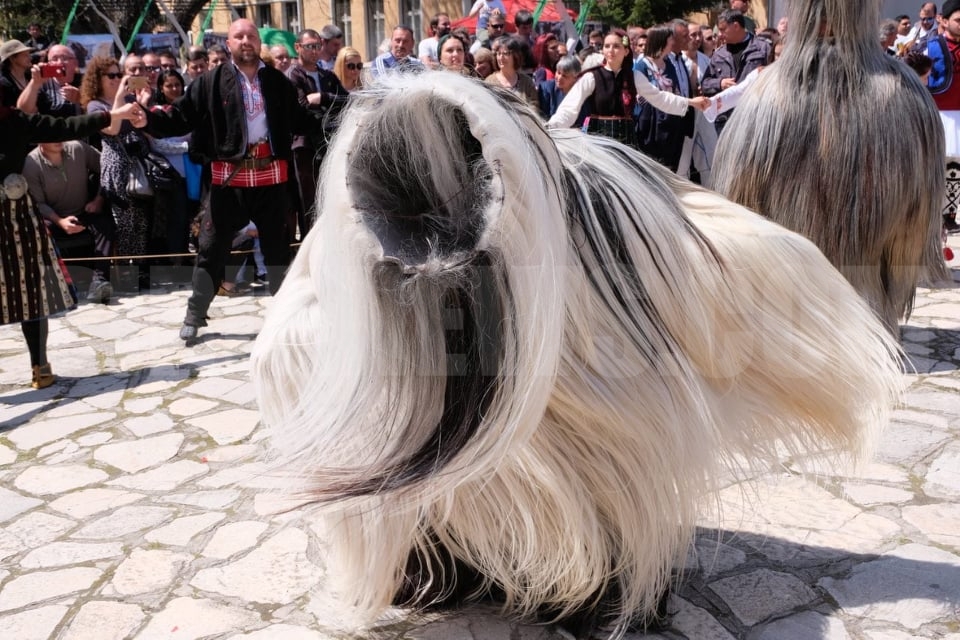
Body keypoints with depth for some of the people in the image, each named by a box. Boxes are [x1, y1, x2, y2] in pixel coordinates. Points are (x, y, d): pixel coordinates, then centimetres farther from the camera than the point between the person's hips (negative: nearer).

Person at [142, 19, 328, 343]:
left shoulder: (278, 81, 8)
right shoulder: (210, 82, -1)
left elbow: (301, 120, 14)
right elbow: (180, 117, -6)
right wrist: (148, 118, -22)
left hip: (271, 175, 2)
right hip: (229, 177, -2)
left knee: (277, 245, 12)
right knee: (212, 247, 4)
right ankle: (194, 315, 17)